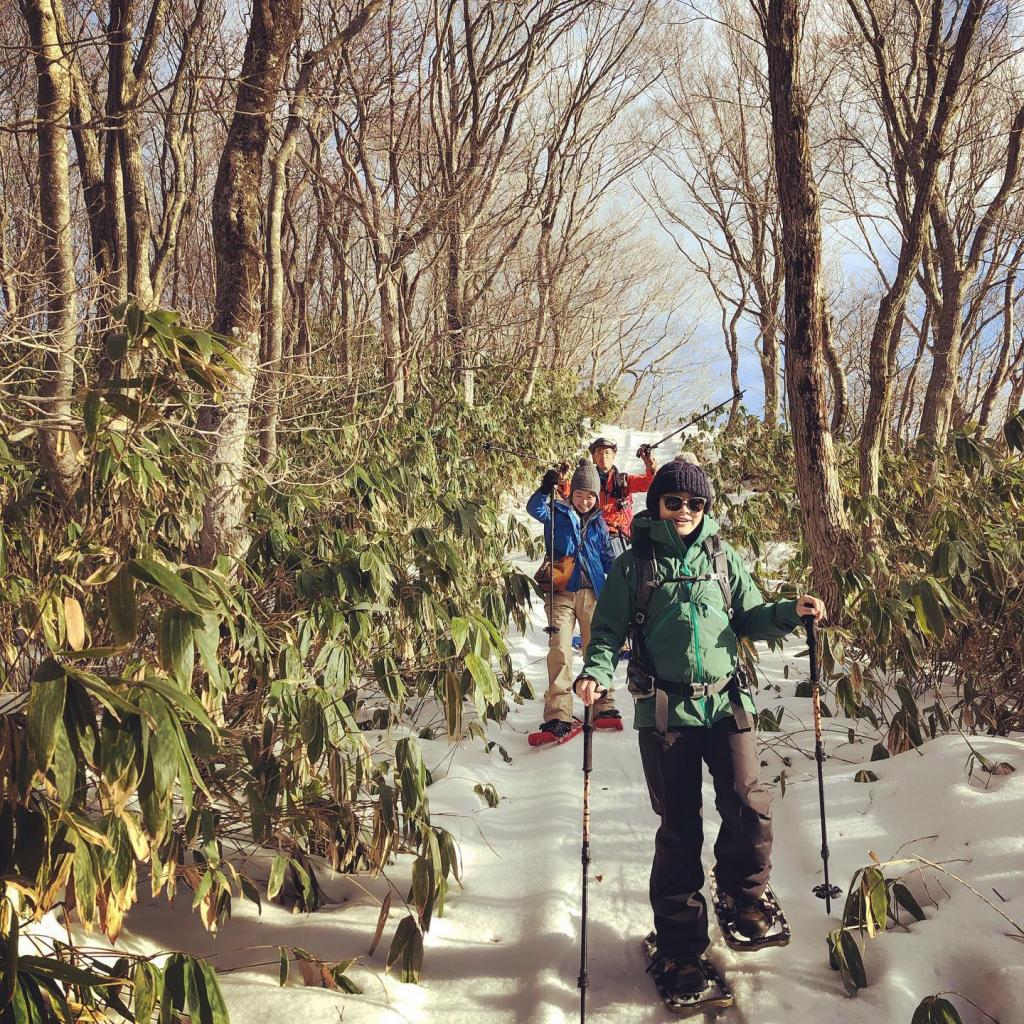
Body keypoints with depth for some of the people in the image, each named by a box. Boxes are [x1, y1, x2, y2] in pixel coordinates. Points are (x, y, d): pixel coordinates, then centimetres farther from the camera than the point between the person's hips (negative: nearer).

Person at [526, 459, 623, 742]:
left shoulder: (597, 522, 14)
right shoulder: (557, 513, 4)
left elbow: (608, 557, 21)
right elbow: (535, 509, -17)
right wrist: (545, 490, -33)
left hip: (593, 593, 3)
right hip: (562, 593, -3)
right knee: (559, 651, -11)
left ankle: (604, 708, 19)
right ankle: (558, 718, -11)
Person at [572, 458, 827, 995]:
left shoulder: (722, 558, 10)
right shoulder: (634, 563, 3)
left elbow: (749, 617, 15)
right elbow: (608, 630, 3)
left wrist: (789, 613, -3)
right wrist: (596, 673, -15)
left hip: (725, 702, 2)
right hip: (665, 710, -2)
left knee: (748, 805, -8)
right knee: (678, 825, 3)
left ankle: (744, 892, 24)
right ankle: (679, 940, 18)